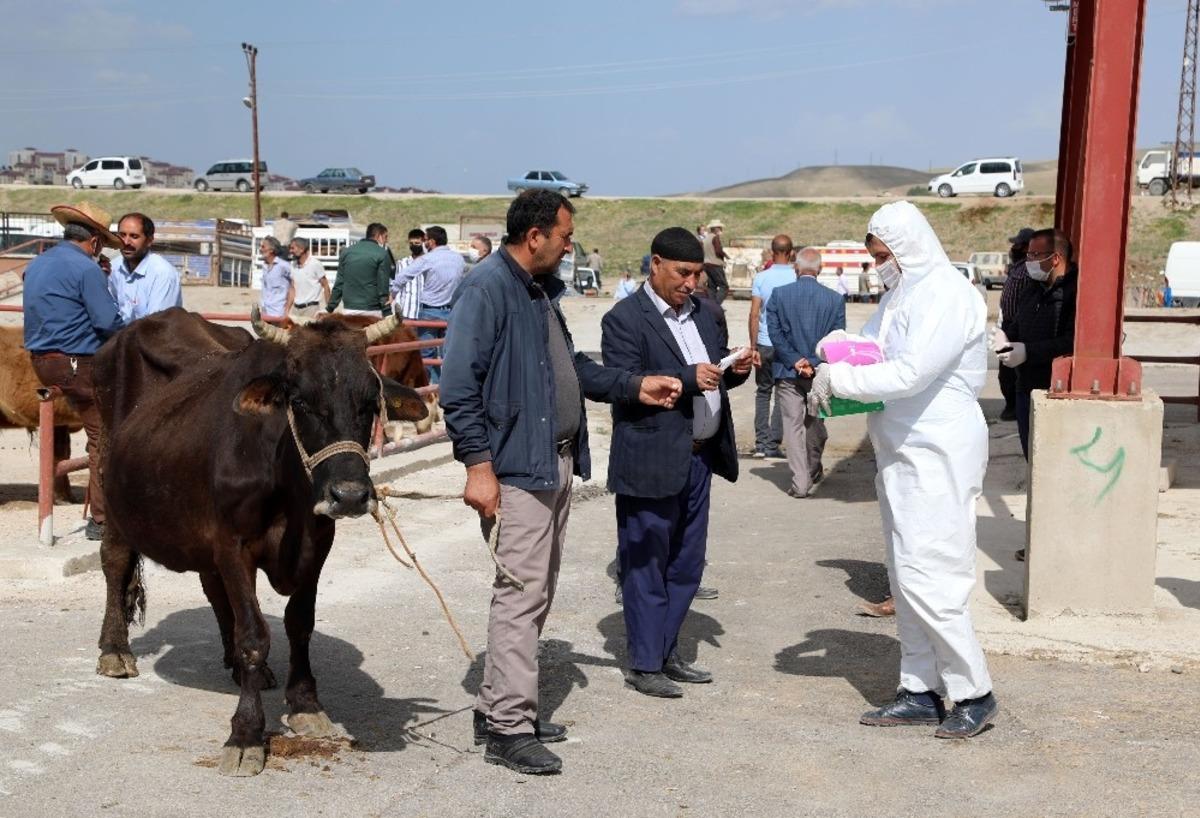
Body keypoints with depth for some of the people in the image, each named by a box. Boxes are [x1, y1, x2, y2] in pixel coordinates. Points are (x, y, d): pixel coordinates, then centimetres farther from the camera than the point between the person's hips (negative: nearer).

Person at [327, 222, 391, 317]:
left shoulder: (347, 251, 11)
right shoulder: (382, 254, -4)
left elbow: (339, 283, 11)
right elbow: (383, 287, -8)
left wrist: (329, 308, 16)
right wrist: (387, 315, -7)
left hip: (349, 310, 5)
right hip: (371, 311, -5)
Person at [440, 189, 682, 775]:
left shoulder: (541, 290, 16)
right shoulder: (486, 288, -14)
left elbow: (570, 366, 27)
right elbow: (459, 387, -18)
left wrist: (635, 386, 21)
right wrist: (478, 465, -22)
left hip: (557, 464, 10)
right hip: (516, 469, -10)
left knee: (536, 594, 14)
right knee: (521, 595, -7)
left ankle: (498, 707, 25)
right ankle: (508, 728, 3)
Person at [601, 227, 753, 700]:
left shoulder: (699, 313, 14)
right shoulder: (624, 319, -9)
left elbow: (714, 372, 23)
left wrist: (734, 371, 0)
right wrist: (688, 378, -24)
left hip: (698, 457, 8)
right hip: (651, 461, -8)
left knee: (686, 565, 15)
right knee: (646, 567, 2)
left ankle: (665, 653, 28)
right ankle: (644, 665, 12)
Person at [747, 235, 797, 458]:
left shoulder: (761, 278, -3)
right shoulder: (797, 279, -5)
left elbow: (754, 314, -6)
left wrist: (753, 346, -1)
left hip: (764, 345, 1)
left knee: (763, 392, 13)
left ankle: (761, 442, 9)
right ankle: (773, 444, 7)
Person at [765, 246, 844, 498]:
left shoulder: (779, 294, -5)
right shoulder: (835, 299, -2)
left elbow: (774, 333, -9)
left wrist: (794, 361, -9)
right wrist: (813, 363, -8)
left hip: (788, 373, -2)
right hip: (821, 373, 2)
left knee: (793, 425, 2)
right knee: (816, 422, 19)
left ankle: (800, 482, -2)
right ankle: (814, 470, 36)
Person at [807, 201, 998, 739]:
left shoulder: (947, 296, -16)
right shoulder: (901, 293, 14)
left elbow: (908, 374, -25)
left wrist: (838, 379, -17)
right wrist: (831, 367, -4)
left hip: (938, 457, -10)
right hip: (902, 453, 10)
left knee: (927, 577, -10)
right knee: (906, 577, 12)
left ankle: (974, 694, 4)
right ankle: (921, 692, 22)